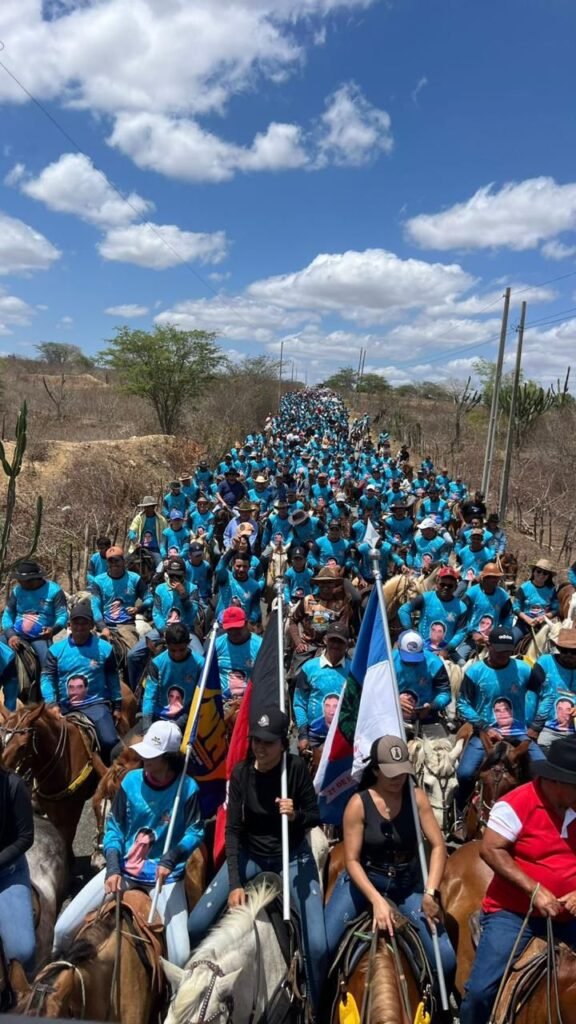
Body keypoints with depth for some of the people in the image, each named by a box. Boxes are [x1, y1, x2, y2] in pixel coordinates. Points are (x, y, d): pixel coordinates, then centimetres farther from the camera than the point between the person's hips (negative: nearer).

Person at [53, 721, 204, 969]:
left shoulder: (187, 788, -14)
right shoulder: (131, 781, -7)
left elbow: (195, 831, -10)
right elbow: (114, 827, -2)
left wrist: (171, 858, -27)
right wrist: (113, 868, -15)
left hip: (165, 873, -3)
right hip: (124, 866, 3)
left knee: (180, 957, -13)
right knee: (62, 929, 1)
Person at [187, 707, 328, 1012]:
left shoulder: (296, 768, -20)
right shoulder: (241, 773, -14)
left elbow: (315, 817, -9)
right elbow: (233, 829, -12)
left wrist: (296, 815, -32)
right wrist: (234, 883, -18)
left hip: (293, 856, -2)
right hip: (250, 854, 2)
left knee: (317, 945, -13)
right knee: (196, 925, -6)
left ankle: (312, 1007, 18)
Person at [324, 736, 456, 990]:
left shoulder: (417, 797, -11)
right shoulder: (358, 804, -18)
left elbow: (438, 846, -11)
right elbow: (352, 860, -16)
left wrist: (430, 892, -22)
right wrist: (377, 900, -27)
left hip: (408, 882, 2)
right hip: (364, 879, -2)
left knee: (446, 958, -7)